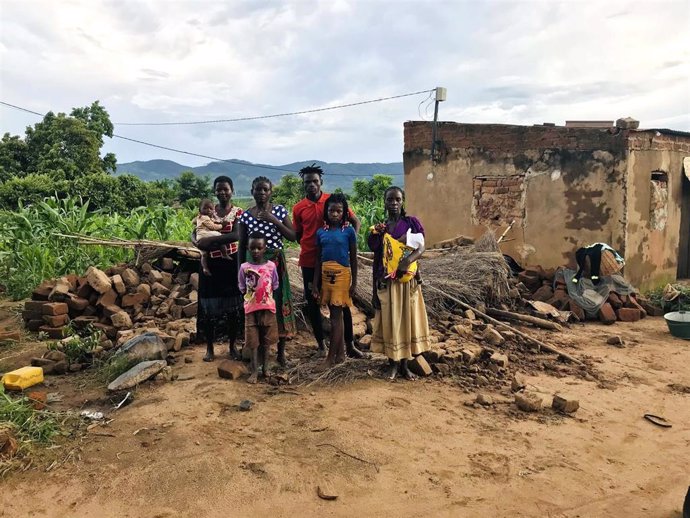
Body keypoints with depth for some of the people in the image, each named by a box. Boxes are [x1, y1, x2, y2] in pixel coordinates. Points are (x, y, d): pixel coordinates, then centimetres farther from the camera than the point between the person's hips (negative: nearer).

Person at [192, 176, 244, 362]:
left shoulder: (238, 212, -2)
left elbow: (236, 235, -19)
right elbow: (194, 234, 1)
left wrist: (211, 239, -27)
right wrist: (198, 242, -22)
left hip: (231, 263, -2)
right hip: (210, 263, 2)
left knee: (233, 304, 5)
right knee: (209, 304, 5)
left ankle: (233, 346, 19)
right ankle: (209, 348, 16)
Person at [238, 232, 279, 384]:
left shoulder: (271, 266, -3)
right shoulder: (244, 267, -3)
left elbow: (275, 286, 6)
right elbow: (242, 288, 3)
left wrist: (265, 297, -3)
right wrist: (252, 297, -8)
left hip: (268, 308, 1)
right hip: (251, 308, -1)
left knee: (266, 339, 11)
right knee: (253, 341, 3)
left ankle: (265, 366, 24)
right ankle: (254, 370, 8)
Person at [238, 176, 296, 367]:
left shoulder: (279, 211, 2)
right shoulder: (246, 215, 4)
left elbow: (293, 237, -3)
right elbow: (242, 246, 7)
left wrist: (274, 221, -13)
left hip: (276, 262, 0)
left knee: (280, 303, 0)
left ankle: (281, 351, 11)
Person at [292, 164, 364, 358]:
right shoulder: (298, 208, 0)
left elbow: (355, 222, 6)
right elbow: (298, 236, 11)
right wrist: (312, 246, -1)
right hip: (310, 262, 1)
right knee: (312, 302, 8)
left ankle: (350, 344, 14)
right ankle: (321, 344, 23)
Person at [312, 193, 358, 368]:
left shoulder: (348, 231, -2)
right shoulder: (321, 232, 7)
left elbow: (353, 258, 1)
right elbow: (318, 260, 9)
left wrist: (354, 282, -2)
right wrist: (315, 284, 6)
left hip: (342, 275, -4)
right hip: (326, 275, 4)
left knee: (336, 317, -3)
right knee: (335, 316, 12)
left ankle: (331, 357, 4)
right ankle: (340, 353, 21)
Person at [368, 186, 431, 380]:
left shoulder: (411, 222, 0)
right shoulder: (379, 228, 6)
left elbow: (421, 248, -9)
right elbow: (377, 259, 7)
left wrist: (408, 260, -26)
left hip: (408, 281, -1)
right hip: (386, 282, 1)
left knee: (408, 319, 5)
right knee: (389, 321, 4)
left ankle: (405, 363, 16)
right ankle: (393, 363, 16)